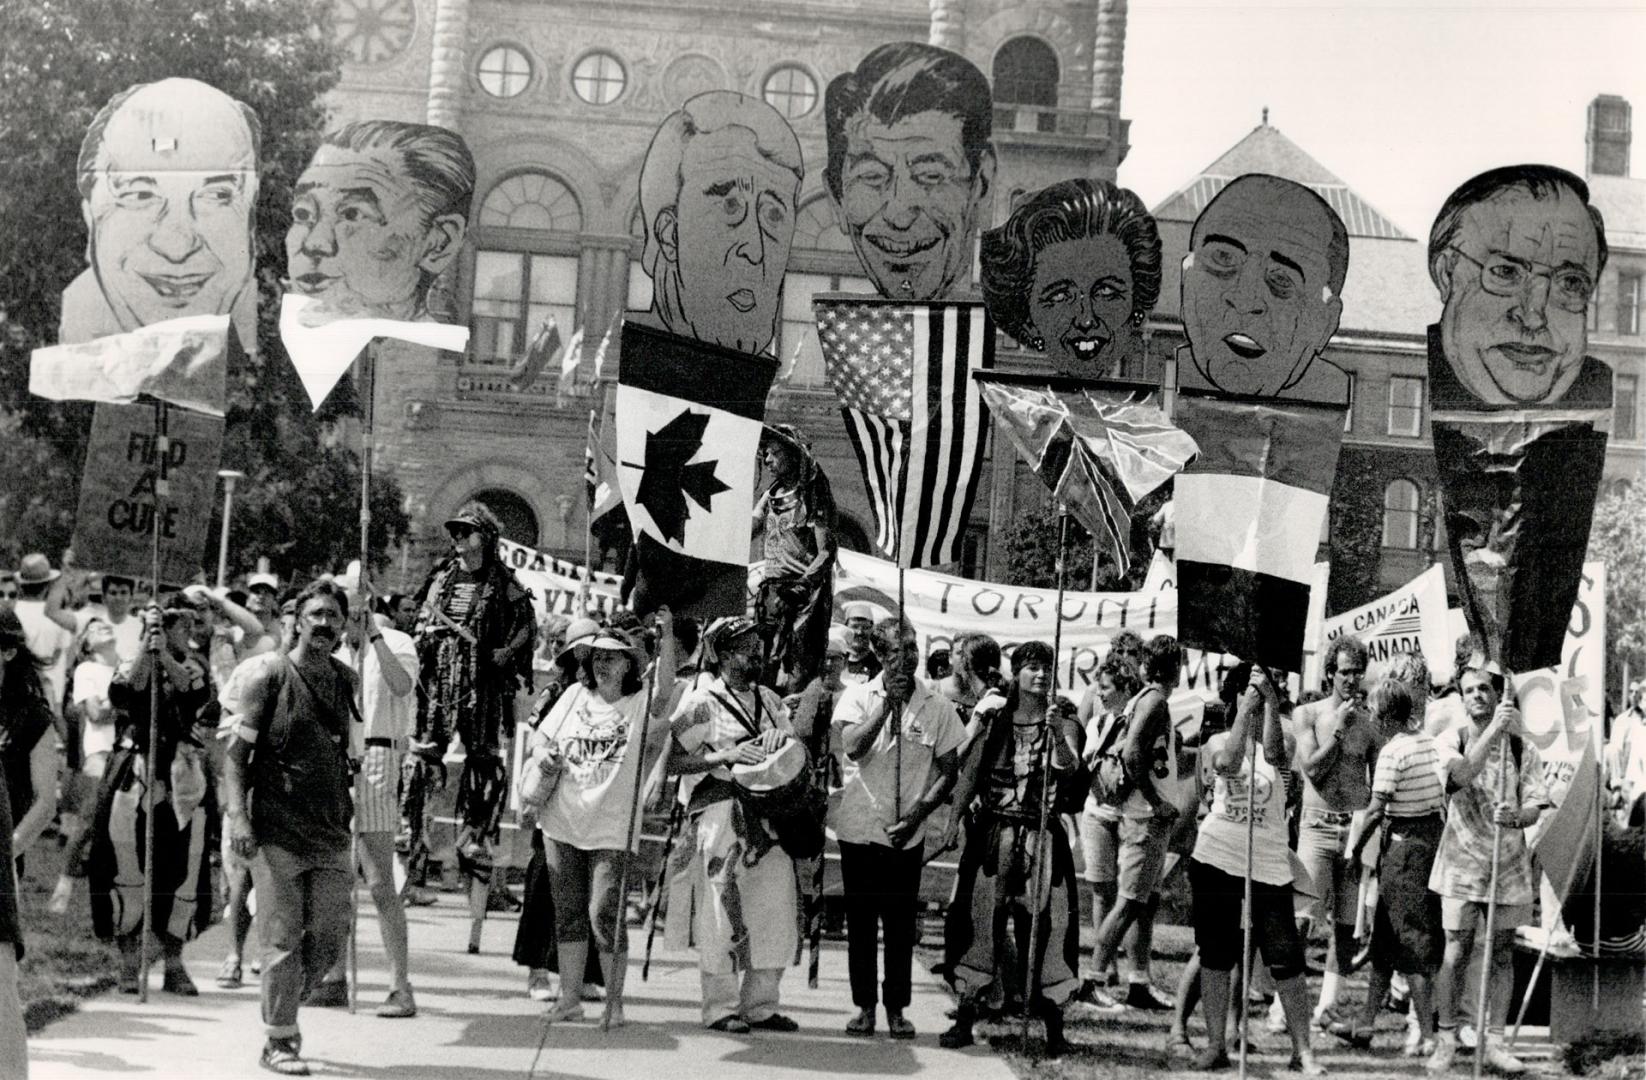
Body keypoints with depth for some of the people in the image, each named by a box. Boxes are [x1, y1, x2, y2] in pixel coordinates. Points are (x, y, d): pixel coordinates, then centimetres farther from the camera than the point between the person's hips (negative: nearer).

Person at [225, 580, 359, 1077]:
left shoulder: (346, 679, 10)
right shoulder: (270, 672, -4)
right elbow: (238, 749, -5)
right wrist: (238, 814, -14)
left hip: (332, 834, 5)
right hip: (277, 832, -5)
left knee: (330, 940, 5)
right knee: (283, 940, -1)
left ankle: (281, 1006, 30)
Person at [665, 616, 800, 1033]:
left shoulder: (769, 701, 17)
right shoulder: (701, 703, -3)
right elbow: (672, 760, -9)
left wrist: (784, 740, -2)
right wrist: (727, 756, -17)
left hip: (769, 816, 6)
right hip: (719, 815, -6)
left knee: (775, 912, 5)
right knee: (722, 913, -3)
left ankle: (761, 1006, 16)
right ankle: (720, 1009, 7)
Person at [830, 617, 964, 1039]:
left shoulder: (937, 706, 0)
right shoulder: (858, 696, -2)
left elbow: (949, 771, 2)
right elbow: (852, 747, -17)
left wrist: (917, 815, -9)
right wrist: (888, 701, -18)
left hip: (907, 833, 0)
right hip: (859, 828, 0)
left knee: (901, 923, 3)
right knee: (861, 920, 6)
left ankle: (896, 1008, 13)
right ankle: (865, 1005, 16)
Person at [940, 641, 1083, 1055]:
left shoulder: (1062, 717, 2)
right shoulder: (993, 715, 4)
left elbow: (1069, 766, -15)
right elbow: (970, 773, 7)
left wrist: (1058, 733, -33)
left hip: (1042, 835, -1)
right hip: (992, 832, 1)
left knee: (1044, 926, -2)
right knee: (981, 922, 1)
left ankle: (1053, 1025, 4)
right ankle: (965, 1017, 7)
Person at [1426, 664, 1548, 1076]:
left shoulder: (1521, 747, 4)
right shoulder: (1451, 741, -1)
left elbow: (1535, 808, -1)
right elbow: (1462, 775, -23)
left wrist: (1514, 817, -24)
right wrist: (1494, 729, -28)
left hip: (1508, 864, 2)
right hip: (1462, 861, -2)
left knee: (1501, 955, 6)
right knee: (1456, 953, -1)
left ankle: (1492, 1040, 14)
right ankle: (1446, 1039, 9)